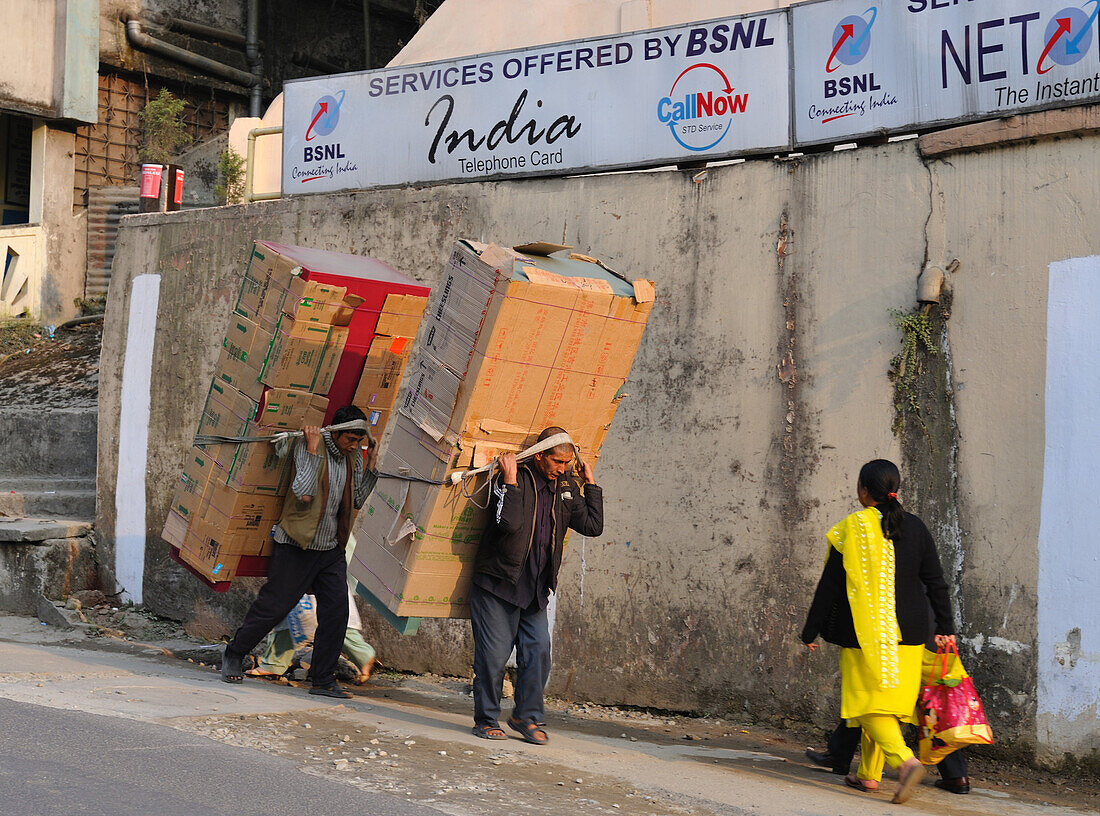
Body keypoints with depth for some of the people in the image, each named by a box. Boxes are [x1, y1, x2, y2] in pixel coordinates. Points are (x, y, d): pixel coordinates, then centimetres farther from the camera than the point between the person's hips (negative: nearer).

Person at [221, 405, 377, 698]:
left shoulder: (353, 455, 5)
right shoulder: (307, 446, -15)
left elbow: (358, 501, 8)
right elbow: (304, 493, -26)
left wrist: (370, 465, 0)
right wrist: (313, 450, -27)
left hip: (332, 549, 6)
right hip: (297, 546, -6)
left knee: (336, 611, -3)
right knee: (273, 606, 2)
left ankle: (324, 680, 5)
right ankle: (233, 654, 23)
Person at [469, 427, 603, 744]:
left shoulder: (567, 487, 9)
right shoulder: (512, 479, -11)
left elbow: (592, 526, 5)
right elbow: (509, 522, -26)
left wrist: (590, 484, 6)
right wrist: (511, 481, -25)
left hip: (536, 587, 5)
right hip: (498, 582, -5)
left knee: (538, 651, 1)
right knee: (493, 654, -1)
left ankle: (527, 716, 14)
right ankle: (486, 719, 12)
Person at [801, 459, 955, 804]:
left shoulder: (851, 529, -9)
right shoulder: (915, 528, 5)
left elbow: (830, 586, -7)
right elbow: (936, 582, 6)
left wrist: (811, 631, 1)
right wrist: (945, 628, 12)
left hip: (864, 633, -5)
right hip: (907, 633, 5)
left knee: (870, 702, -4)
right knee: (887, 701, 14)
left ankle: (905, 760, -25)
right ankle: (868, 773, 21)